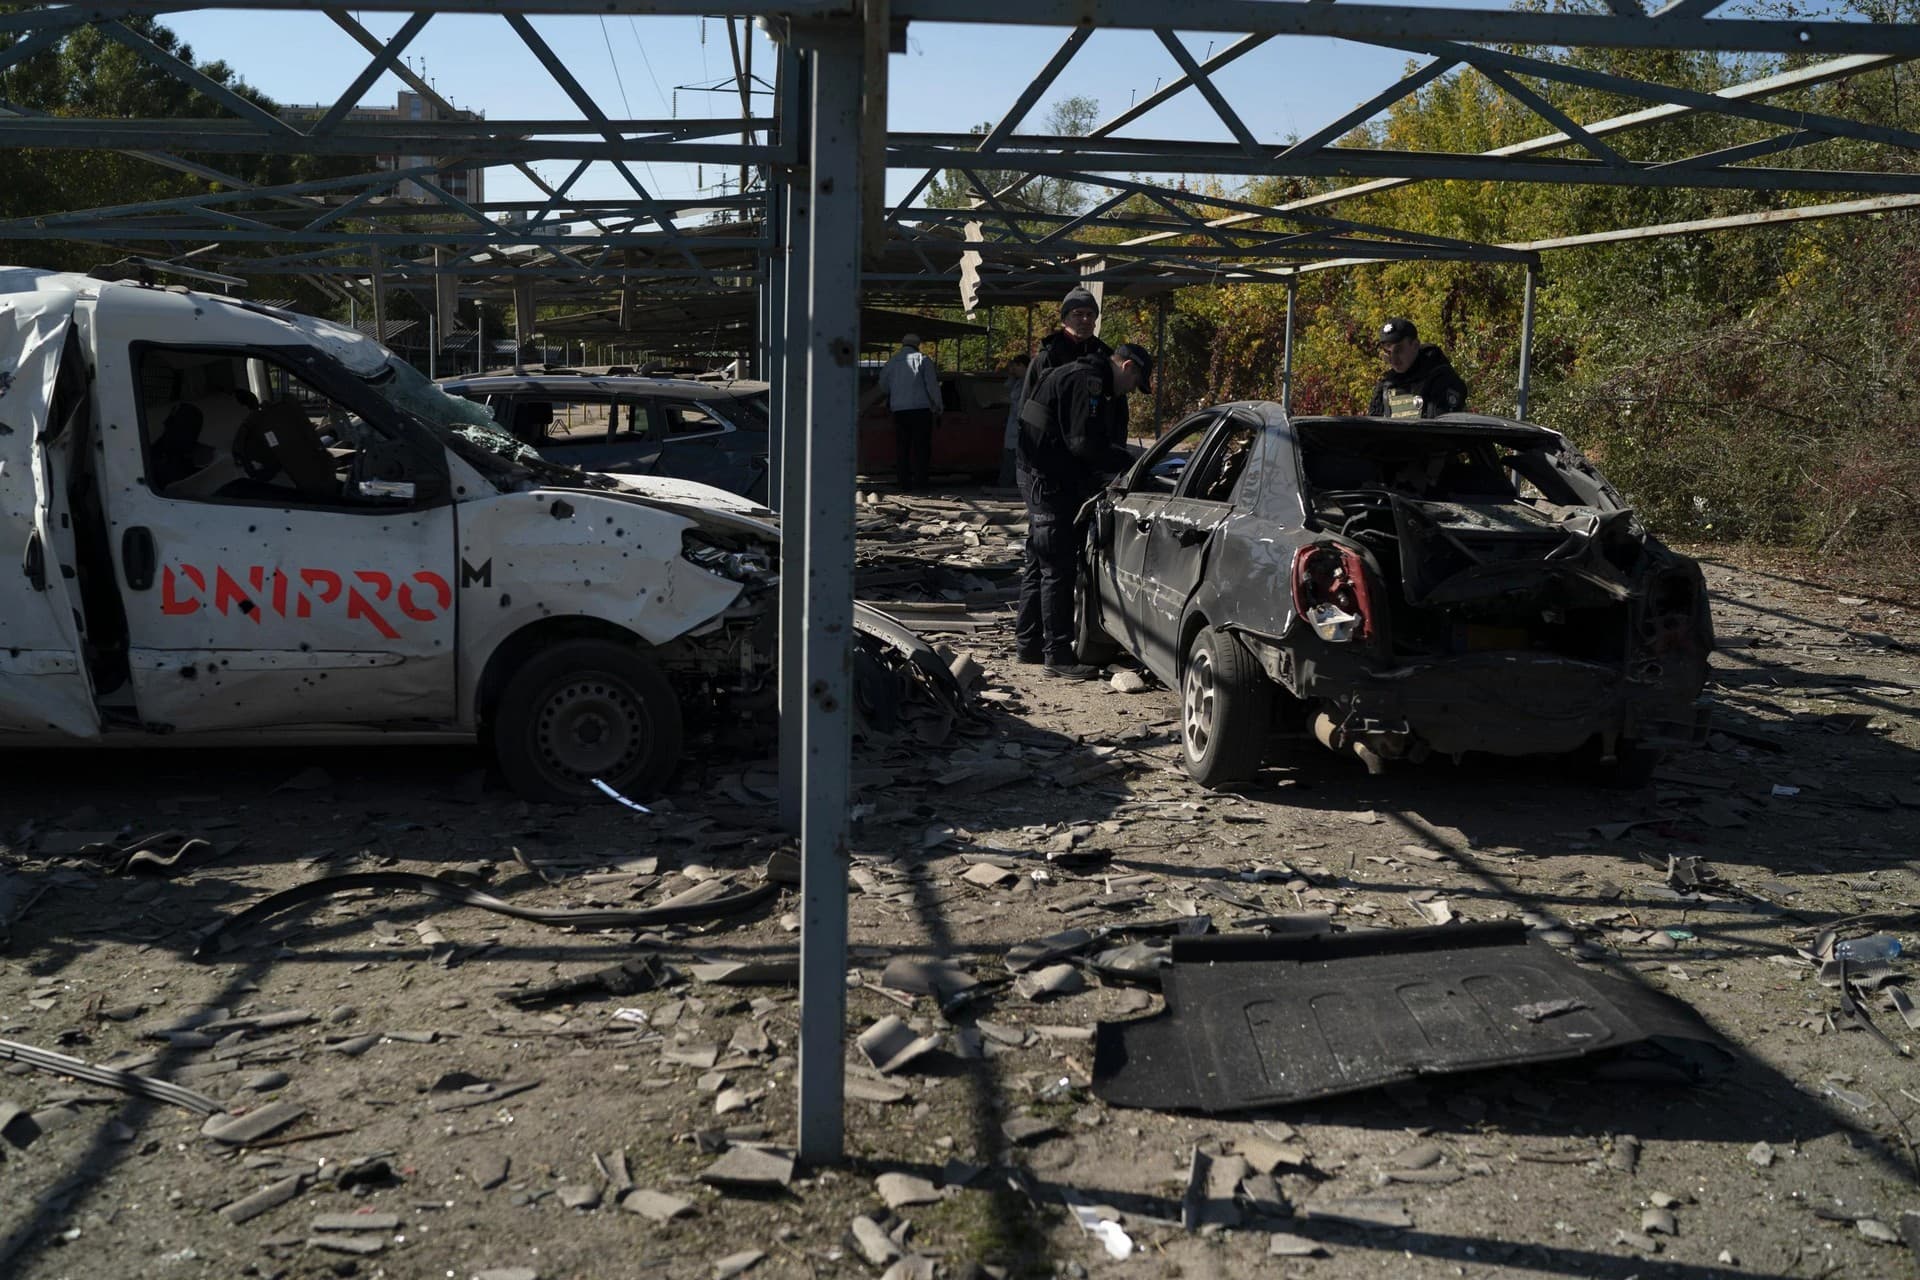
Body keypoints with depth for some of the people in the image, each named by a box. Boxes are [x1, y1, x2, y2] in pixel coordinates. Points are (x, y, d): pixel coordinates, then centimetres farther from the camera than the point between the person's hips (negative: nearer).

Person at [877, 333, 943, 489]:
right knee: (921, 446, 2)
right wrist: (939, 405, 6)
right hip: (921, 408, -3)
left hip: (899, 409, 3)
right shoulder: (923, 360, 0)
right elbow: (932, 384, -5)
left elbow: (884, 386, 18)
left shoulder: (891, 362, 10)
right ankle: (920, 481, -4)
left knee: (901, 447, 7)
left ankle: (904, 483, 4)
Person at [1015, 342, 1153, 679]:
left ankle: (1028, 643, 26)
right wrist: (1127, 462, -15)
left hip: (1051, 479, 11)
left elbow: (1098, 444, 16)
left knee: (1040, 563, 16)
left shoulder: (1099, 387, 17)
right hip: (1047, 479, -11)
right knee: (1058, 567, -8)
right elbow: (1083, 444, -23)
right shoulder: (1086, 382, -17)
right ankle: (1058, 654, -5)